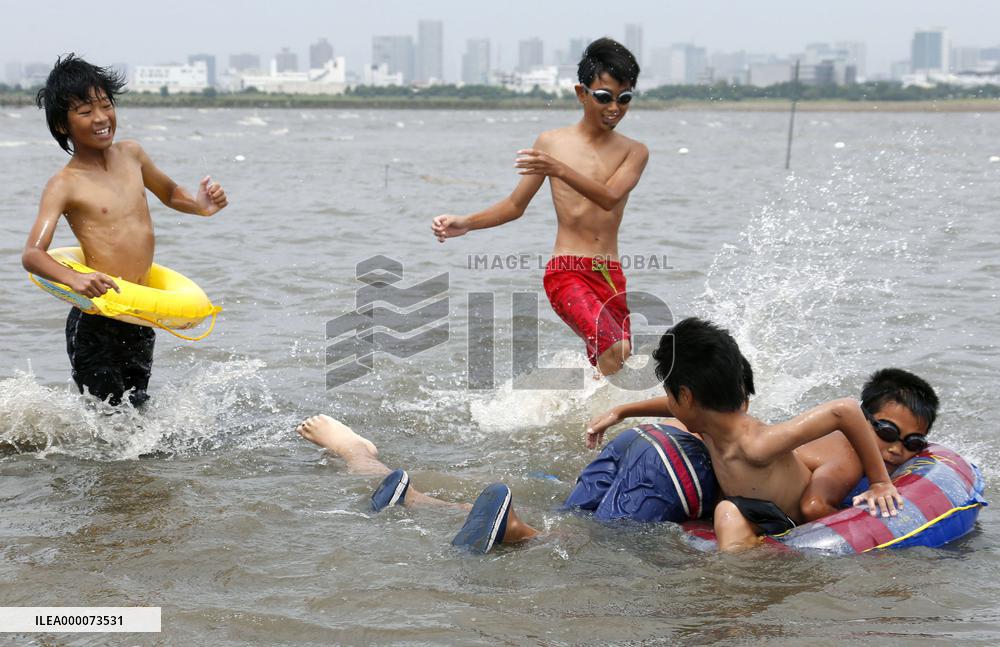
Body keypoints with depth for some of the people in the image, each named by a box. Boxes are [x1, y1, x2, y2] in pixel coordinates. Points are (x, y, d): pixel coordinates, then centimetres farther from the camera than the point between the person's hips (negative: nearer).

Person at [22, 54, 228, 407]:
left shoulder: (131, 154, 8)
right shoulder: (64, 186, -10)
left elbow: (169, 192, 28)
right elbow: (32, 254, -21)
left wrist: (199, 205, 5)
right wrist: (74, 279, -40)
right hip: (95, 323, -6)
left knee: (137, 408, 13)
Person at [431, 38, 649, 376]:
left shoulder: (634, 152, 7)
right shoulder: (552, 142, 5)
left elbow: (610, 197, -14)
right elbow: (516, 205, 14)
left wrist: (559, 170, -29)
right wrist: (465, 223, -1)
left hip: (611, 277, 3)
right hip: (566, 272, -3)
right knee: (615, 349, -27)